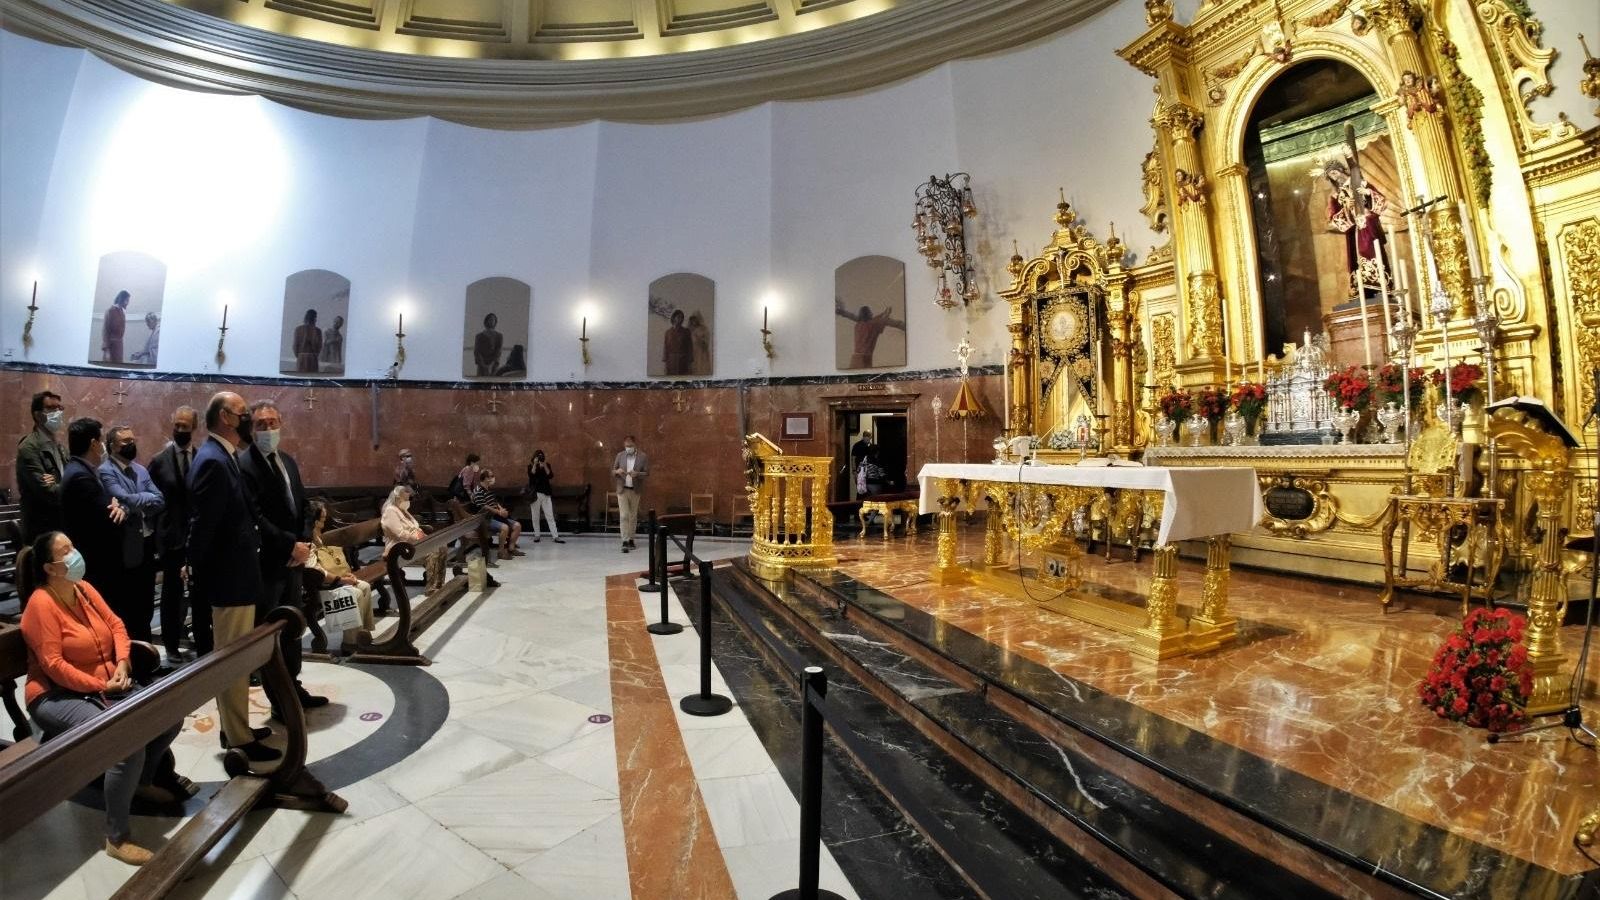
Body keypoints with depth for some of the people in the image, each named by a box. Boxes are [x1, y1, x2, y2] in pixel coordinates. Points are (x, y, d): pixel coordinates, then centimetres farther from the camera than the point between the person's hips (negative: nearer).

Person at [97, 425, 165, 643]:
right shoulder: (105, 471, -9)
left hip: (146, 545, 6)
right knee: (124, 608, 5)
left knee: (145, 605, 16)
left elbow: (160, 501, 2)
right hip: (124, 550, -6)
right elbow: (125, 499, -23)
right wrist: (148, 498, -6)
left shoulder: (141, 470, 12)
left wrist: (134, 509, -14)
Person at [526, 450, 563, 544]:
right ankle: (536, 535, 14)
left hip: (545, 493, 1)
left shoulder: (547, 465, 7)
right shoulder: (531, 465, 4)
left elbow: (550, 476, -8)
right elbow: (531, 475, -14)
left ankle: (555, 536, -6)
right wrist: (535, 464, -19)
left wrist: (544, 465, -15)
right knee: (535, 516, 3)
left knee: (550, 515, -3)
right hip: (535, 493, -1)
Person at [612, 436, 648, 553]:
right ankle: (625, 541, -9)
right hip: (622, 490, 0)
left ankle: (631, 539, 22)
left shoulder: (643, 457, -2)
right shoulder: (620, 456, 4)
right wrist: (617, 471, -16)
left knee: (633, 516, 9)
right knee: (623, 516, -7)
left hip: (635, 490, 0)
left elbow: (647, 473, -6)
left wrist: (636, 474, -25)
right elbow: (612, 471, 8)